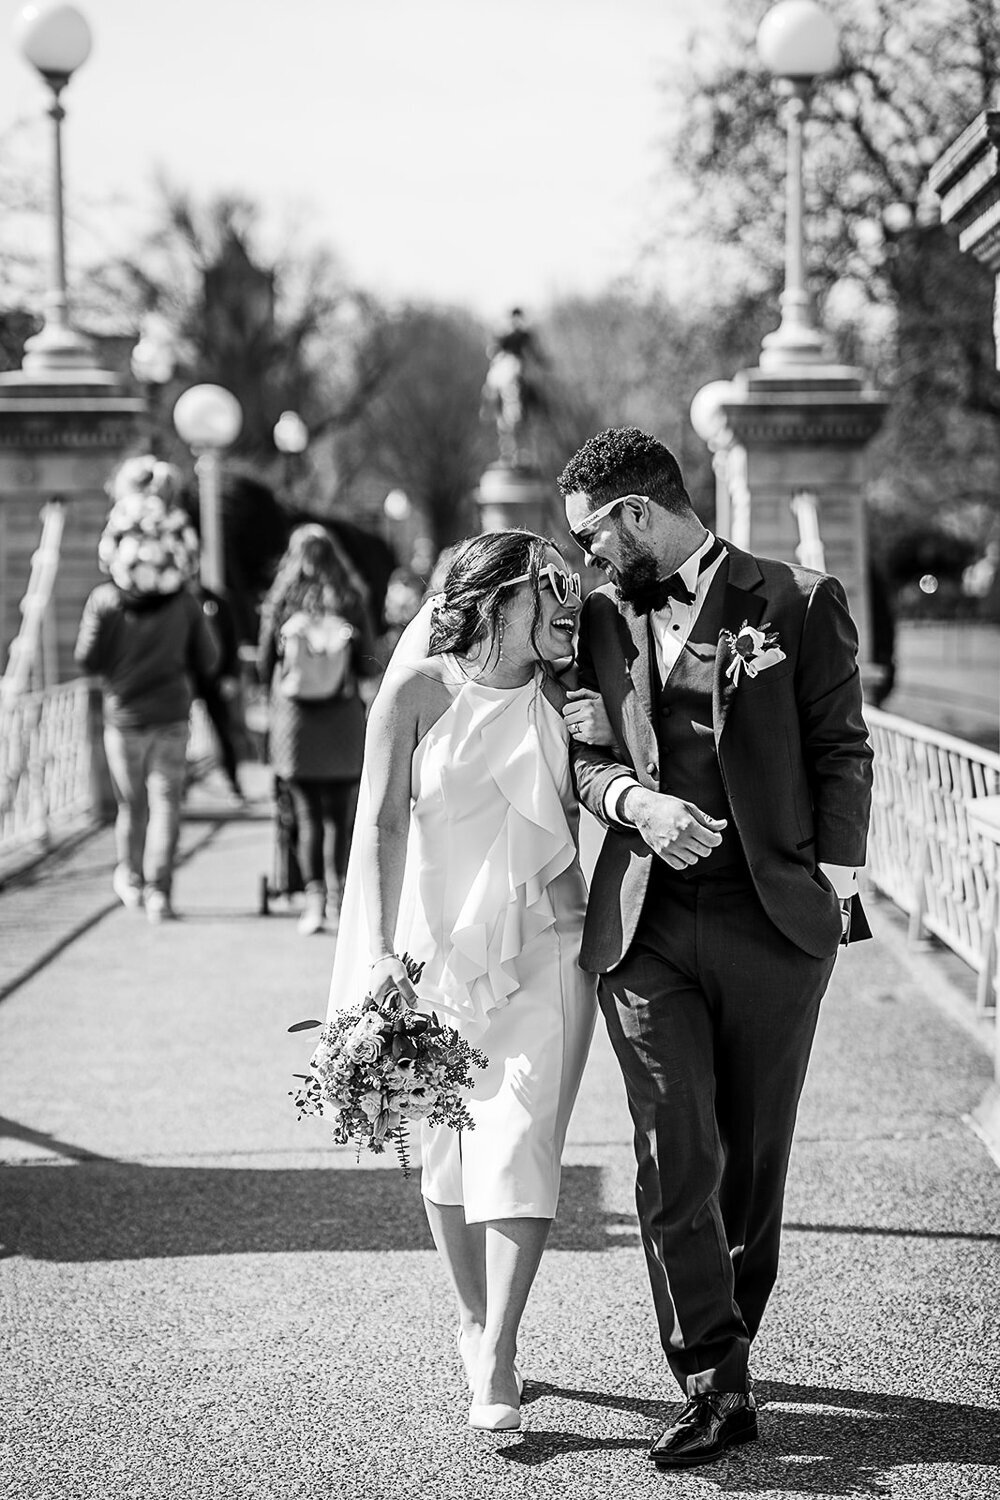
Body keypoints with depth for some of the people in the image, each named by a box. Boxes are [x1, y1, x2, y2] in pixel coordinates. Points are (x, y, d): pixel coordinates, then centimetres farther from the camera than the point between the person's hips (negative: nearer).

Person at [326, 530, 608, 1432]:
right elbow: (381, 824, -7)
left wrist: (603, 742, -13)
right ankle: (473, 1319, 30)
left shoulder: (568, 699, 2)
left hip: (543, 951, 1)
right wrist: (380, 952, -15)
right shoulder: (420, 691, -5)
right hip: (438, 948, 0)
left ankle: (498, 1356, -5)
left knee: (521, 1146, -9)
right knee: (446, 1145, 10)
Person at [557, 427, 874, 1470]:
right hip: (645, 924, 2)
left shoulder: (798, 604, 1)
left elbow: (842, 753, 2)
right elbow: (581, 752, 11)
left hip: (775, 918, -2)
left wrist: (835, 875, -7)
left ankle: (728, 1337, 27)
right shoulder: (605, 619, 12)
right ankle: (714, 1384, -3)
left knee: (753, 1155, 8)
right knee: (674, 1156, -6)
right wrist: (635, 800, -10)